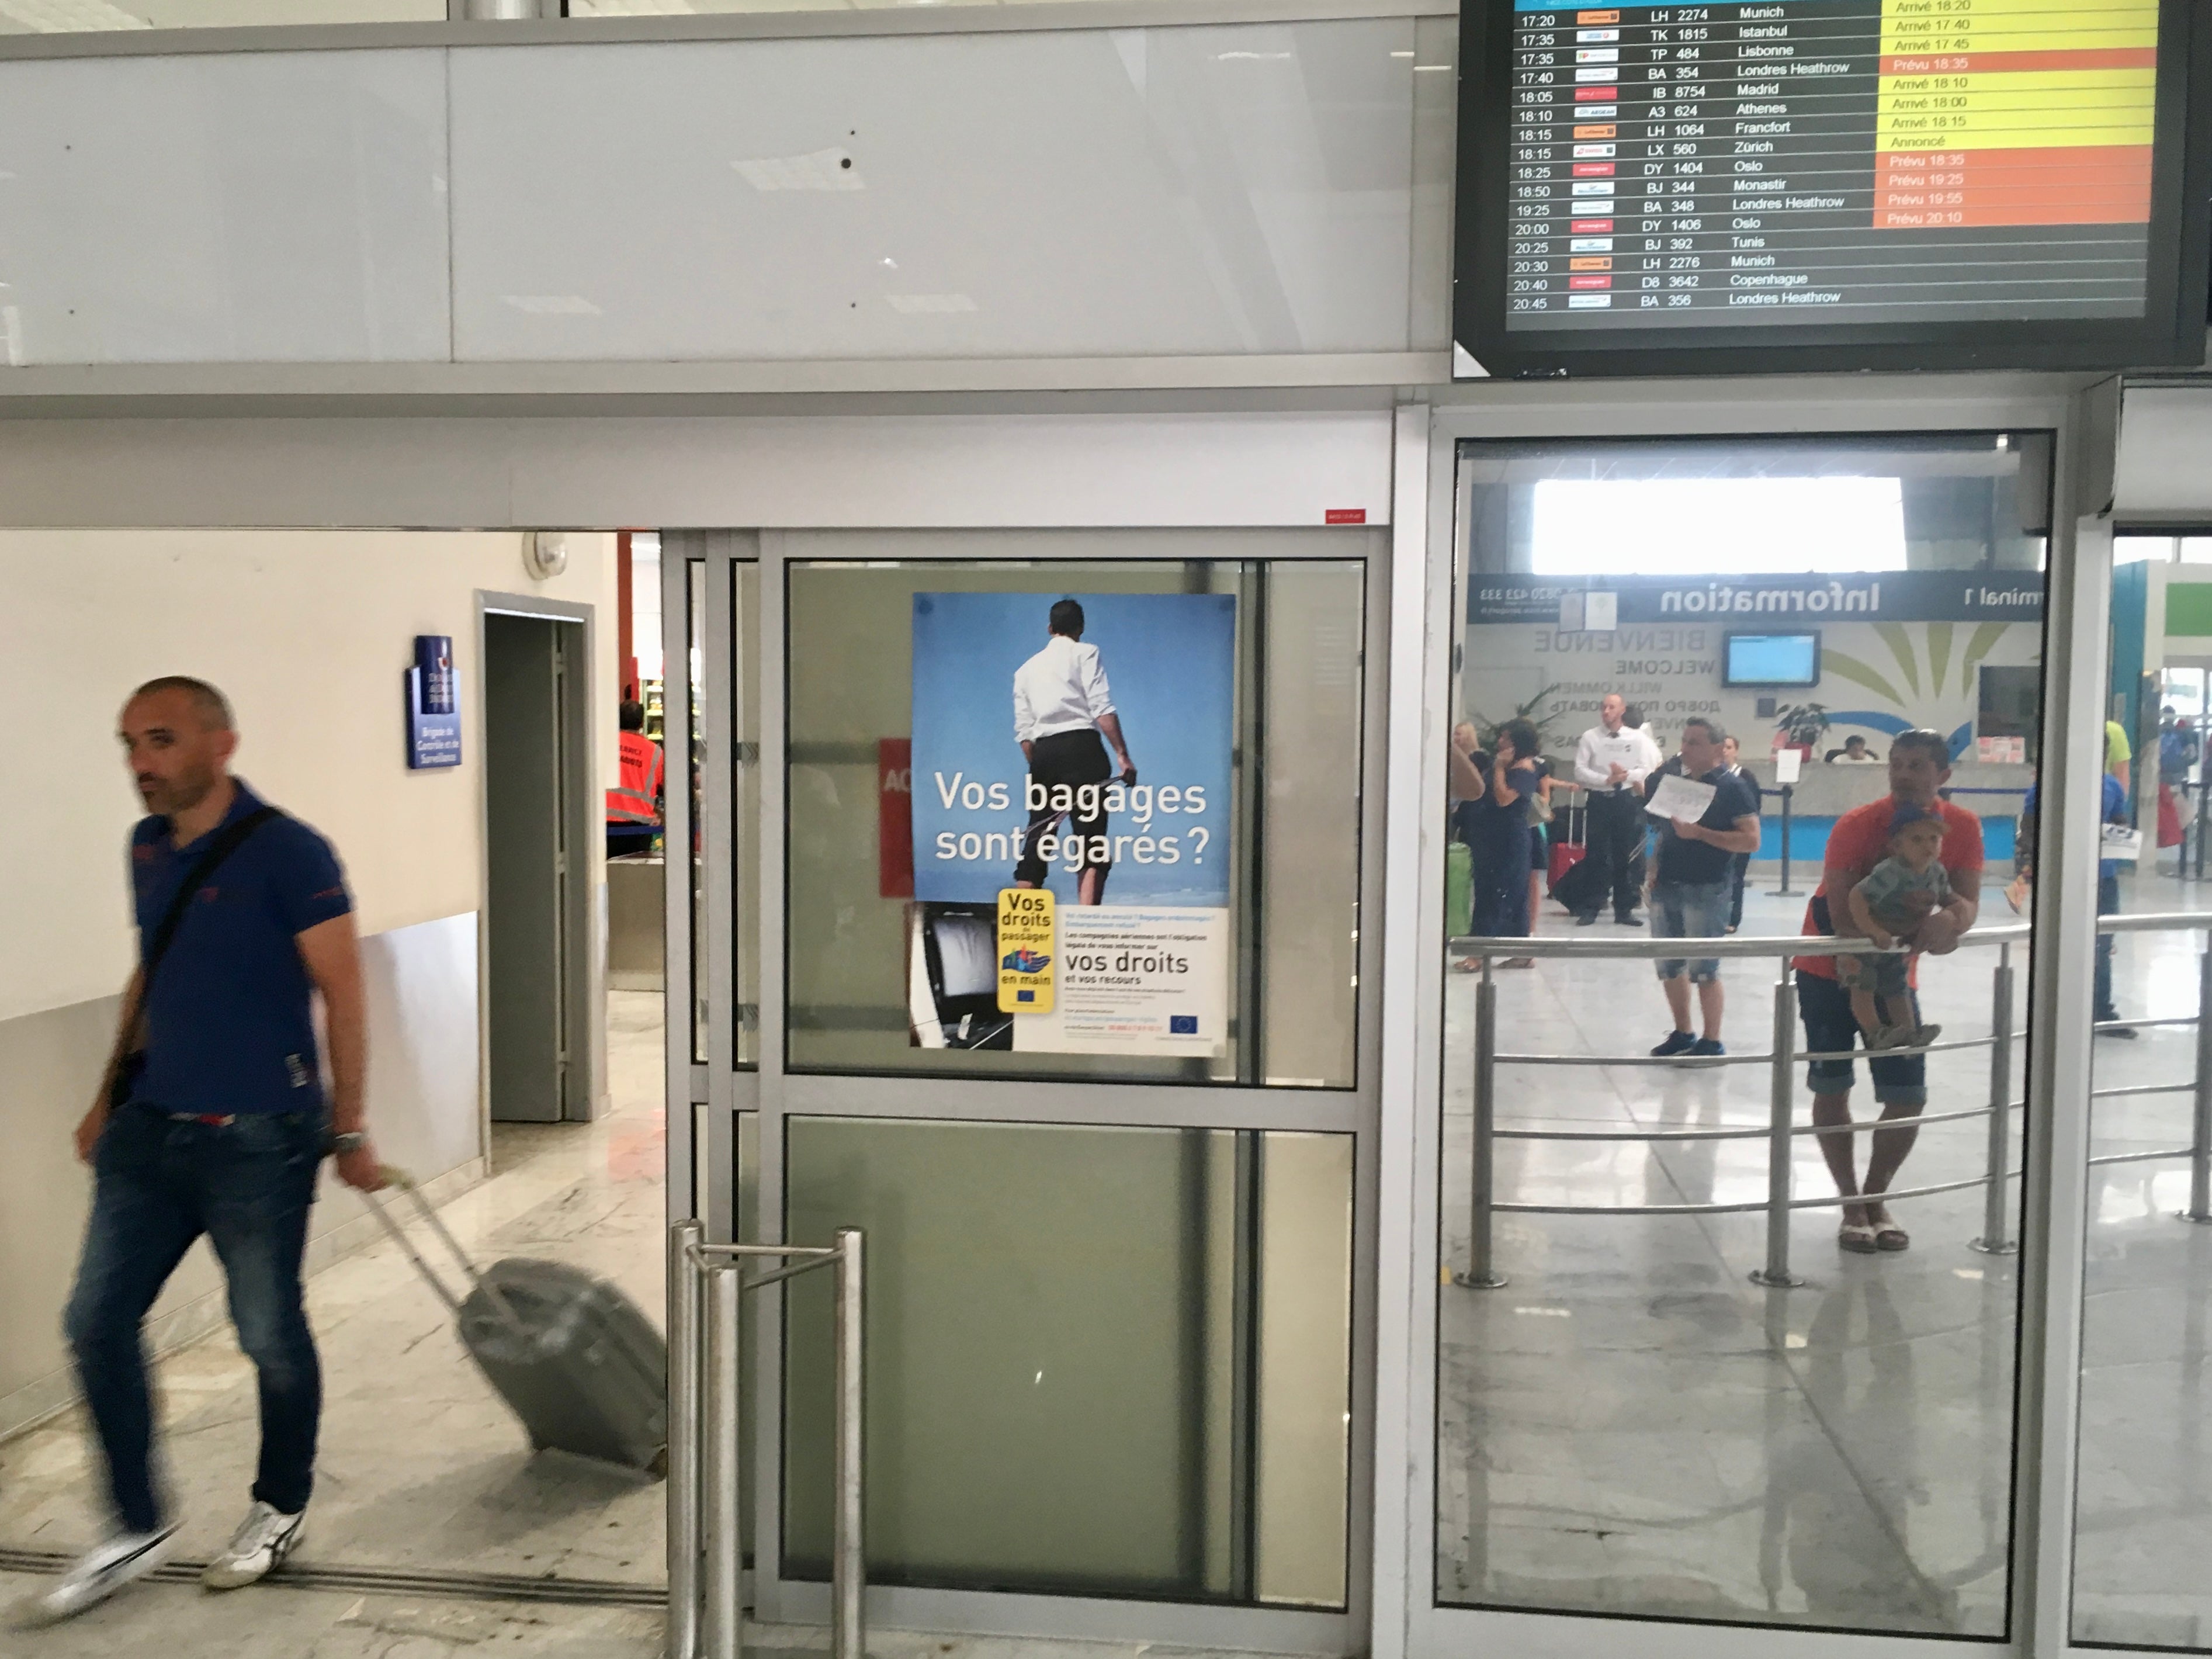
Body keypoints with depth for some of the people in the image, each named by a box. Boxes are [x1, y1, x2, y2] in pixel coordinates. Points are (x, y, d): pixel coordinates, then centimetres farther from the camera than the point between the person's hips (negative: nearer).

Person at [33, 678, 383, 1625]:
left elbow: (342, 994, -12)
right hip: (150, 1128, 7)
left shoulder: (287, 853, -14)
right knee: (97, 1320, 7)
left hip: (258, 1138, -7)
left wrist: (348, 1131, -11)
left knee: (270, 1335, 7)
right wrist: (112, 1095, 20)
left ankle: (281, 1510, 29)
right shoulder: (147, 848, 8)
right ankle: (139, 1528, 23)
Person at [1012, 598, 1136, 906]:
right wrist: (1123, 755, -10)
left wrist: (1038, 771, 20)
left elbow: (1023, 732, 15)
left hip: (1042, 753, 5)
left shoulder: (1026, 669, 21)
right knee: (1092, 837, -9)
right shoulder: (1085, 653, 7)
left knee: (1037, 839, 7)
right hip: (1082, 746, -5)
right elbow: (1102, 709, -7)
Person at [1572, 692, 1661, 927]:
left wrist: (1626, 775, -20)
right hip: (1599, 800, -1)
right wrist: (1607, 779, -19)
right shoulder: (1590, 737, 0)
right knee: (1595, 855, 1)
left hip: (1627, 800, 1)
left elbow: (1646, 770, -1)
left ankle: (1624, 909, 14)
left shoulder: (1637, 738, 4)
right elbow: (1580, 771, -7)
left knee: (1626, 856, 6)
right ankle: (1591, 908, 8)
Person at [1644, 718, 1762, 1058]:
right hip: (1667, 887, 7)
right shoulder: (1676, 781, 14)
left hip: (1705, 890, -7)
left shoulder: (1732, 788, -6)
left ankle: (1712, 1042, 7)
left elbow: (1751, 840, -15)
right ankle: (1682, 1034, 24)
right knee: (1669, 966, 11)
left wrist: (1699, 832, -21)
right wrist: (1656, 865, 10)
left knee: (1704, 968, -3)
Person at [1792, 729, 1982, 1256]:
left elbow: (1968, 901, -14)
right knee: (1832, 1088, -2)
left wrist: (1951, 920, -38)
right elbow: (1843, 918, -27)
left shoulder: (1963, 827, -10)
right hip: (1829, 971, -3)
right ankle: (1853, 1206, 13)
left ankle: (1877, 1199, 21)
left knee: (1908, 1098, 0)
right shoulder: (1856, 826, -21)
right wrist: (1914, 928, -40)